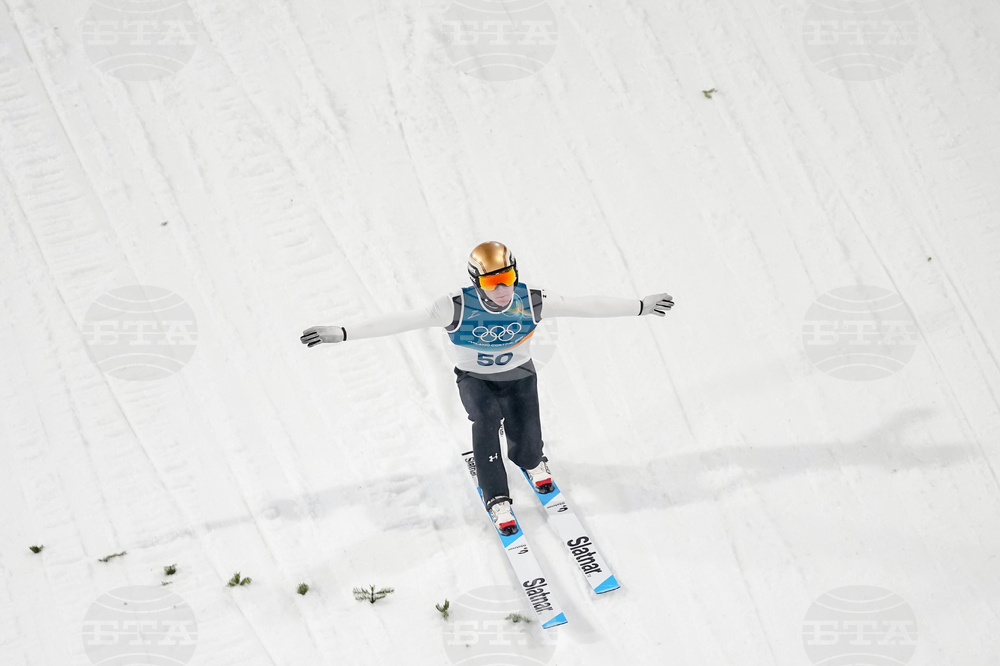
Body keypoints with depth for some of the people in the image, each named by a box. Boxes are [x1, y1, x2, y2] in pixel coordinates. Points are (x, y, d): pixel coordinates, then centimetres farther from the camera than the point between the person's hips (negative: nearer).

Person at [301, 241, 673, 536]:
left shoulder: (532, 303, -25)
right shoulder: (457, 308, -30)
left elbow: (587, 306, -19)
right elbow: (401, 321, -34)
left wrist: (642, 306, -17)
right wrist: (341, 334, -39)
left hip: (518, 376, 1)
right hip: (475, 379, -1)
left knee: (526, 442, -5)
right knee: (486, 420, -22)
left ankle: (532, 463, 35)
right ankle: (497, 501, -3)